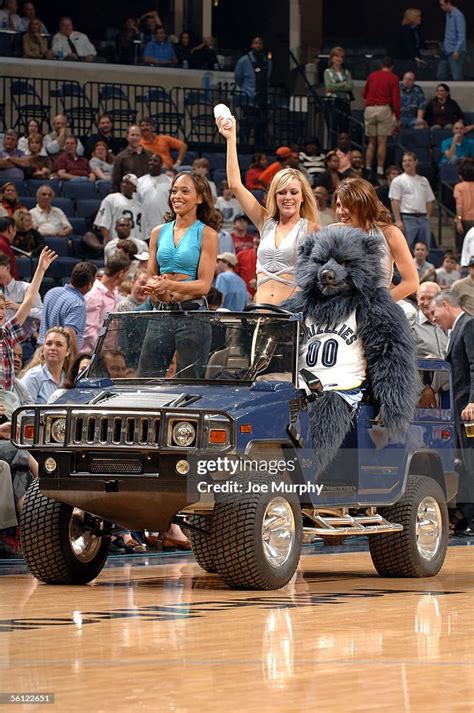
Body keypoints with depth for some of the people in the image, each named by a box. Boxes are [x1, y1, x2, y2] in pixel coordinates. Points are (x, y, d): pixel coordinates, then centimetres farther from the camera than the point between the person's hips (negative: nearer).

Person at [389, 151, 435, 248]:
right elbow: (395, 202, -7)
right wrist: (398, 221, -15)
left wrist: (427, 217, 6)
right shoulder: (398, 181, 1)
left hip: (423, 218, 5)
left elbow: (429, 201, 19)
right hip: (407, 219, -5)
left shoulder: (423, 181, 17)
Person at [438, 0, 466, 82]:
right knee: (440, 76, 10)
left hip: (455, 52, -9)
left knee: (457, 77, -7)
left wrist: (457, 51, -22)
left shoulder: (458, 15, -15)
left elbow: (461, 35, -19)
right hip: (446, 51, 9)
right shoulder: (448, 14, 12)